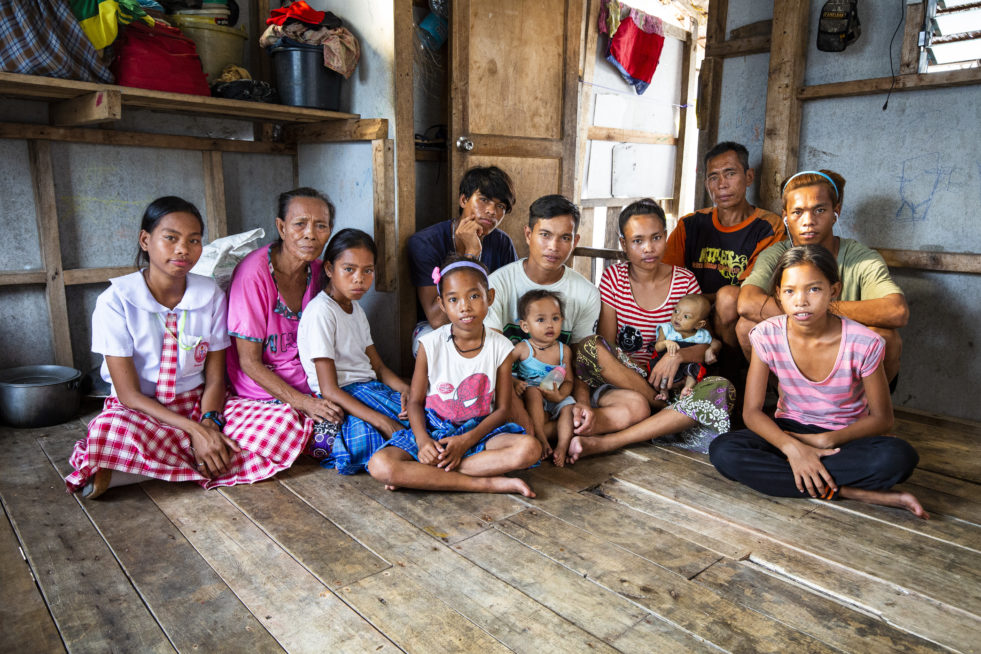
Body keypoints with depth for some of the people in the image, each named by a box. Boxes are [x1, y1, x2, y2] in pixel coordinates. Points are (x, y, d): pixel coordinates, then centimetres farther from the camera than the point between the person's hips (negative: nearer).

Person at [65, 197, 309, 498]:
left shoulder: (211, 295, -2)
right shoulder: (116, 301, -10)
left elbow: (215, 378, 0)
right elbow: (129, 394, -14)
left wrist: (208, 422, -21)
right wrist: (195, 430, -25)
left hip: (198, 404, 4)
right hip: (140, 411, -3)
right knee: (110, 430, -41)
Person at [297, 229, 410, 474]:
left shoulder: (356, 308, 16)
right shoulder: (320, 312, -13)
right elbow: (329, 390, -19)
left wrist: (404, 388, -7)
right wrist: (383, 422, -28)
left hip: (370, 389, 9)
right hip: (342, 401, -9)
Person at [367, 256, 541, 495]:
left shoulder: (500, 347, -5)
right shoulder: (430, 344, -7)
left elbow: (502, 408, -3)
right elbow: (415, 400, -2)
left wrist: (466, 441, -17)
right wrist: (423, 440, -21)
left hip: (479, 431, 1)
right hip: (433, 430, -1)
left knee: (529, 449, -29)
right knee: (380, 465, -27)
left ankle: (424, 476, -23)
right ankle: (487, 483, -25)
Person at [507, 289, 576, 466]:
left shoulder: (563, 350, 1)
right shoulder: (522, 349, -6)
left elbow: (569, 381, -2)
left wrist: (559, 395, -22)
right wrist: (514, 383, -26)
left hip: (554, 400, 2)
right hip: (529, 398, -2)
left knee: (569, 406, -25)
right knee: (533, 391, -33)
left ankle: (562, 446, -29)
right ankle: (541, 438, -33)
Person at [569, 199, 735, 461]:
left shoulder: (685, 280, 4)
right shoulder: (613, 278, 1)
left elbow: (705, 345, 3)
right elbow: (606, 344, -4)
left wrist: (677, 355, -20)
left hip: (672, 380, 2)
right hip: (621, 377, -2)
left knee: (721, 389, -29)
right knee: (590, 348, -31)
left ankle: (603, 443, -37)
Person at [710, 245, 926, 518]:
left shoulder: (863, 342, -16)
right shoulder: (768, 335, -12)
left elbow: (882, 418, -7)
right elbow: (751, 411, -12)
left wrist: (824, 440, -20)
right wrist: (792, 447, -29)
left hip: (844, 438, -2)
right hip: (789, 433, 2)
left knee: (900, 457, -34)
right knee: (722, 451, -29)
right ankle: (854, 492, -24)